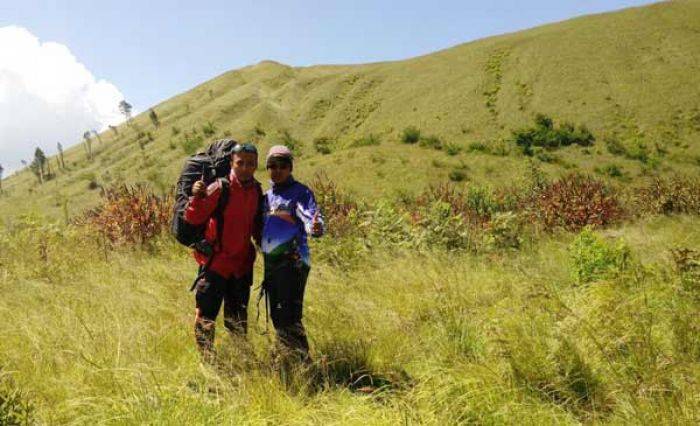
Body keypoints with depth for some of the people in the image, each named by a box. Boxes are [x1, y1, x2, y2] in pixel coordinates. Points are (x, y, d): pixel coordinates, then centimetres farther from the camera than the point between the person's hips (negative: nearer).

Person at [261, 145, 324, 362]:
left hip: (292, 262, -7)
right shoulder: (267, 196, 18)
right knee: (277, 315, 12)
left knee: (288, 315, -14)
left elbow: (311, 218, -21)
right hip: (270, 262, 8)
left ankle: (302, 360, -9)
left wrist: (315, 227, -41)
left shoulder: (300, 192, -4)